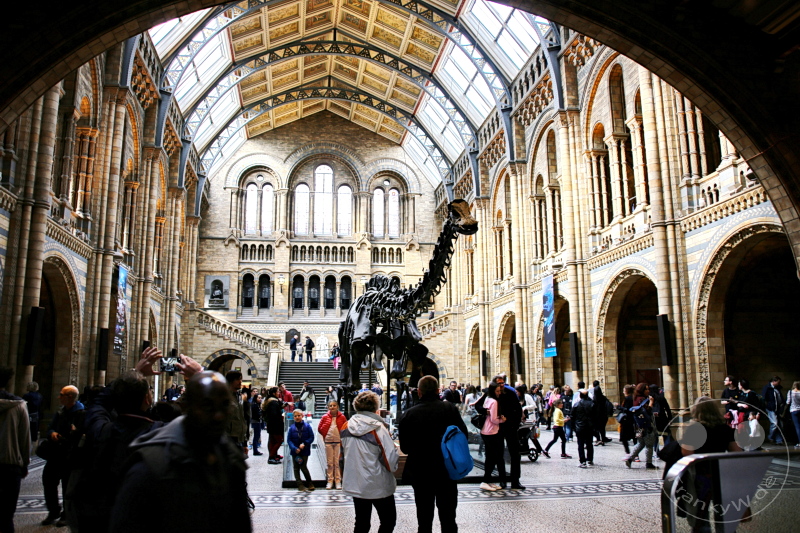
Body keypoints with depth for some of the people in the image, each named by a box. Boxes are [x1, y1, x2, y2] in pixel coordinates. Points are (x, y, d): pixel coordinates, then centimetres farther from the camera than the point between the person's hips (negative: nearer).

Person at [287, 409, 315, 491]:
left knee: (303, 467, -6)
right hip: (295, 451, 3)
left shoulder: (307, 426, -5)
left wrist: (304, 444, -17)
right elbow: (289, 440, -2)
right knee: (296, 468, 6)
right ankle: (300, 485, 16)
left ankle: (309, 484, 14)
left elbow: (311, 437, -3)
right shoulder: (292, 428, -1)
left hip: (304, 451, -3)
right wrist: (294, 448, -15)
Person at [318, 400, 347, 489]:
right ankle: (330, 481, 13)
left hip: (338, 441, -1)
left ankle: (338, 481, 8)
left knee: (338, 462, 0)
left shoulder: (342, 417, 2)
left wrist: (342, 436, -4)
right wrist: (326, 434, 0)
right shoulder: (325, 417, 5)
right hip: (328, 442, 1)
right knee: (330, 462, 5)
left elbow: (346, 428, 7)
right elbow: (320, 429, 10)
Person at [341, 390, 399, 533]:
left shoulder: (346, 427, -3)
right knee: (388, 521, 13)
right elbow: (391, 461, -19)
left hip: (354, 483, 5)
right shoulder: (377, 428, -19)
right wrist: (393, 446, -1)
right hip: (378, 485, -5)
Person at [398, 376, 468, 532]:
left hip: (420, 473, 0)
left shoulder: (408, 415, -12)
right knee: (448, 518, 15)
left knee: (424, 520, 14)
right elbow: (463, 436, -5)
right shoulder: (450, 409, -12)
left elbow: (404, 448, -5)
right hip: (447, 471, 0)